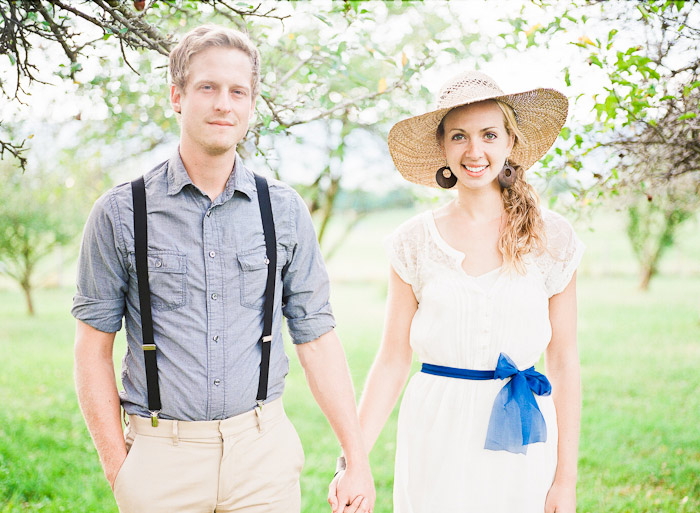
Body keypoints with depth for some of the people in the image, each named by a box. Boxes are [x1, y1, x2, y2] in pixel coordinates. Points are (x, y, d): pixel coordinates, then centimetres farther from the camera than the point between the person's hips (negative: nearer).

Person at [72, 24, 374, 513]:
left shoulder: (285, 211, 3)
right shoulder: (120, 214, -2)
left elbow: (317, 337, 4)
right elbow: (93, 349, 0)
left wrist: (357, 460, 1)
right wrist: (118, 468, -5)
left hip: (264, 452, 2)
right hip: (161, 454, -1)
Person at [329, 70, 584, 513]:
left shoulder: (553, 239, -1)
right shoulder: (415, 242, 0)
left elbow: (564, 361, 2)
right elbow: (392, 361, 2)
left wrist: (566, 478, 0)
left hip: (523, 442, 0)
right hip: (437, 435, 0)